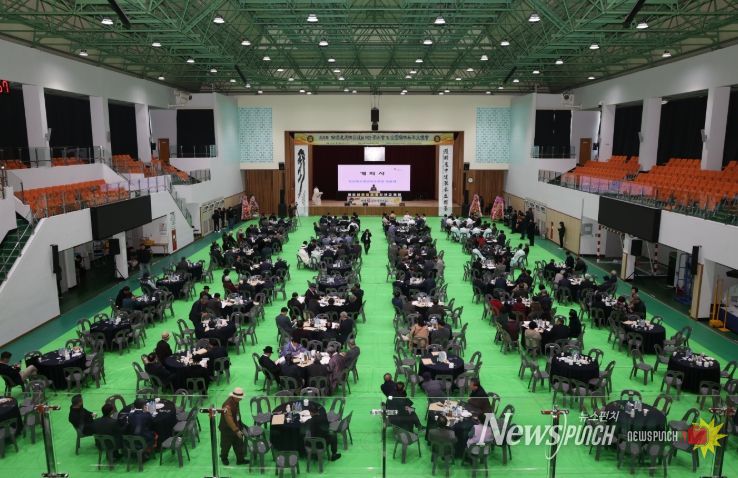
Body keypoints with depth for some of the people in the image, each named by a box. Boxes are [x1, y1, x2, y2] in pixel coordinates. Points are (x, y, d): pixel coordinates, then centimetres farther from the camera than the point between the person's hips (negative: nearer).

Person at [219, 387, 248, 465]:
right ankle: (224, 458, 39)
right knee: (226, 445, 15)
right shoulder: (227, 405, -33)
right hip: (227, 429, -8)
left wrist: (240, 425, 18)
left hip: (236, 427, 8)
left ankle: (240, 459, 26)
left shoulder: (236, 401, -4)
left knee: (239, 444, 14)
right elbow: (229, 420, -31)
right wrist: (236, 430, -29)